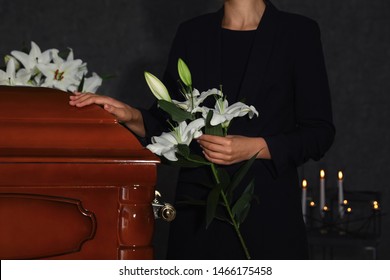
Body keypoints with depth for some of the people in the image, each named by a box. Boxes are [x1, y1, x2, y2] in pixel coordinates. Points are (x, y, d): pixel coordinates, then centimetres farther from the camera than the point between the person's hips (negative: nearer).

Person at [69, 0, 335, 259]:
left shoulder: (298, 32, -2)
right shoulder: (192, 34, 10)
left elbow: (320, 132, -4)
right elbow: (168, 123, 11)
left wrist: (255, 148, -17)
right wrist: (132, 117, -9)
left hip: (269, 212, -3)